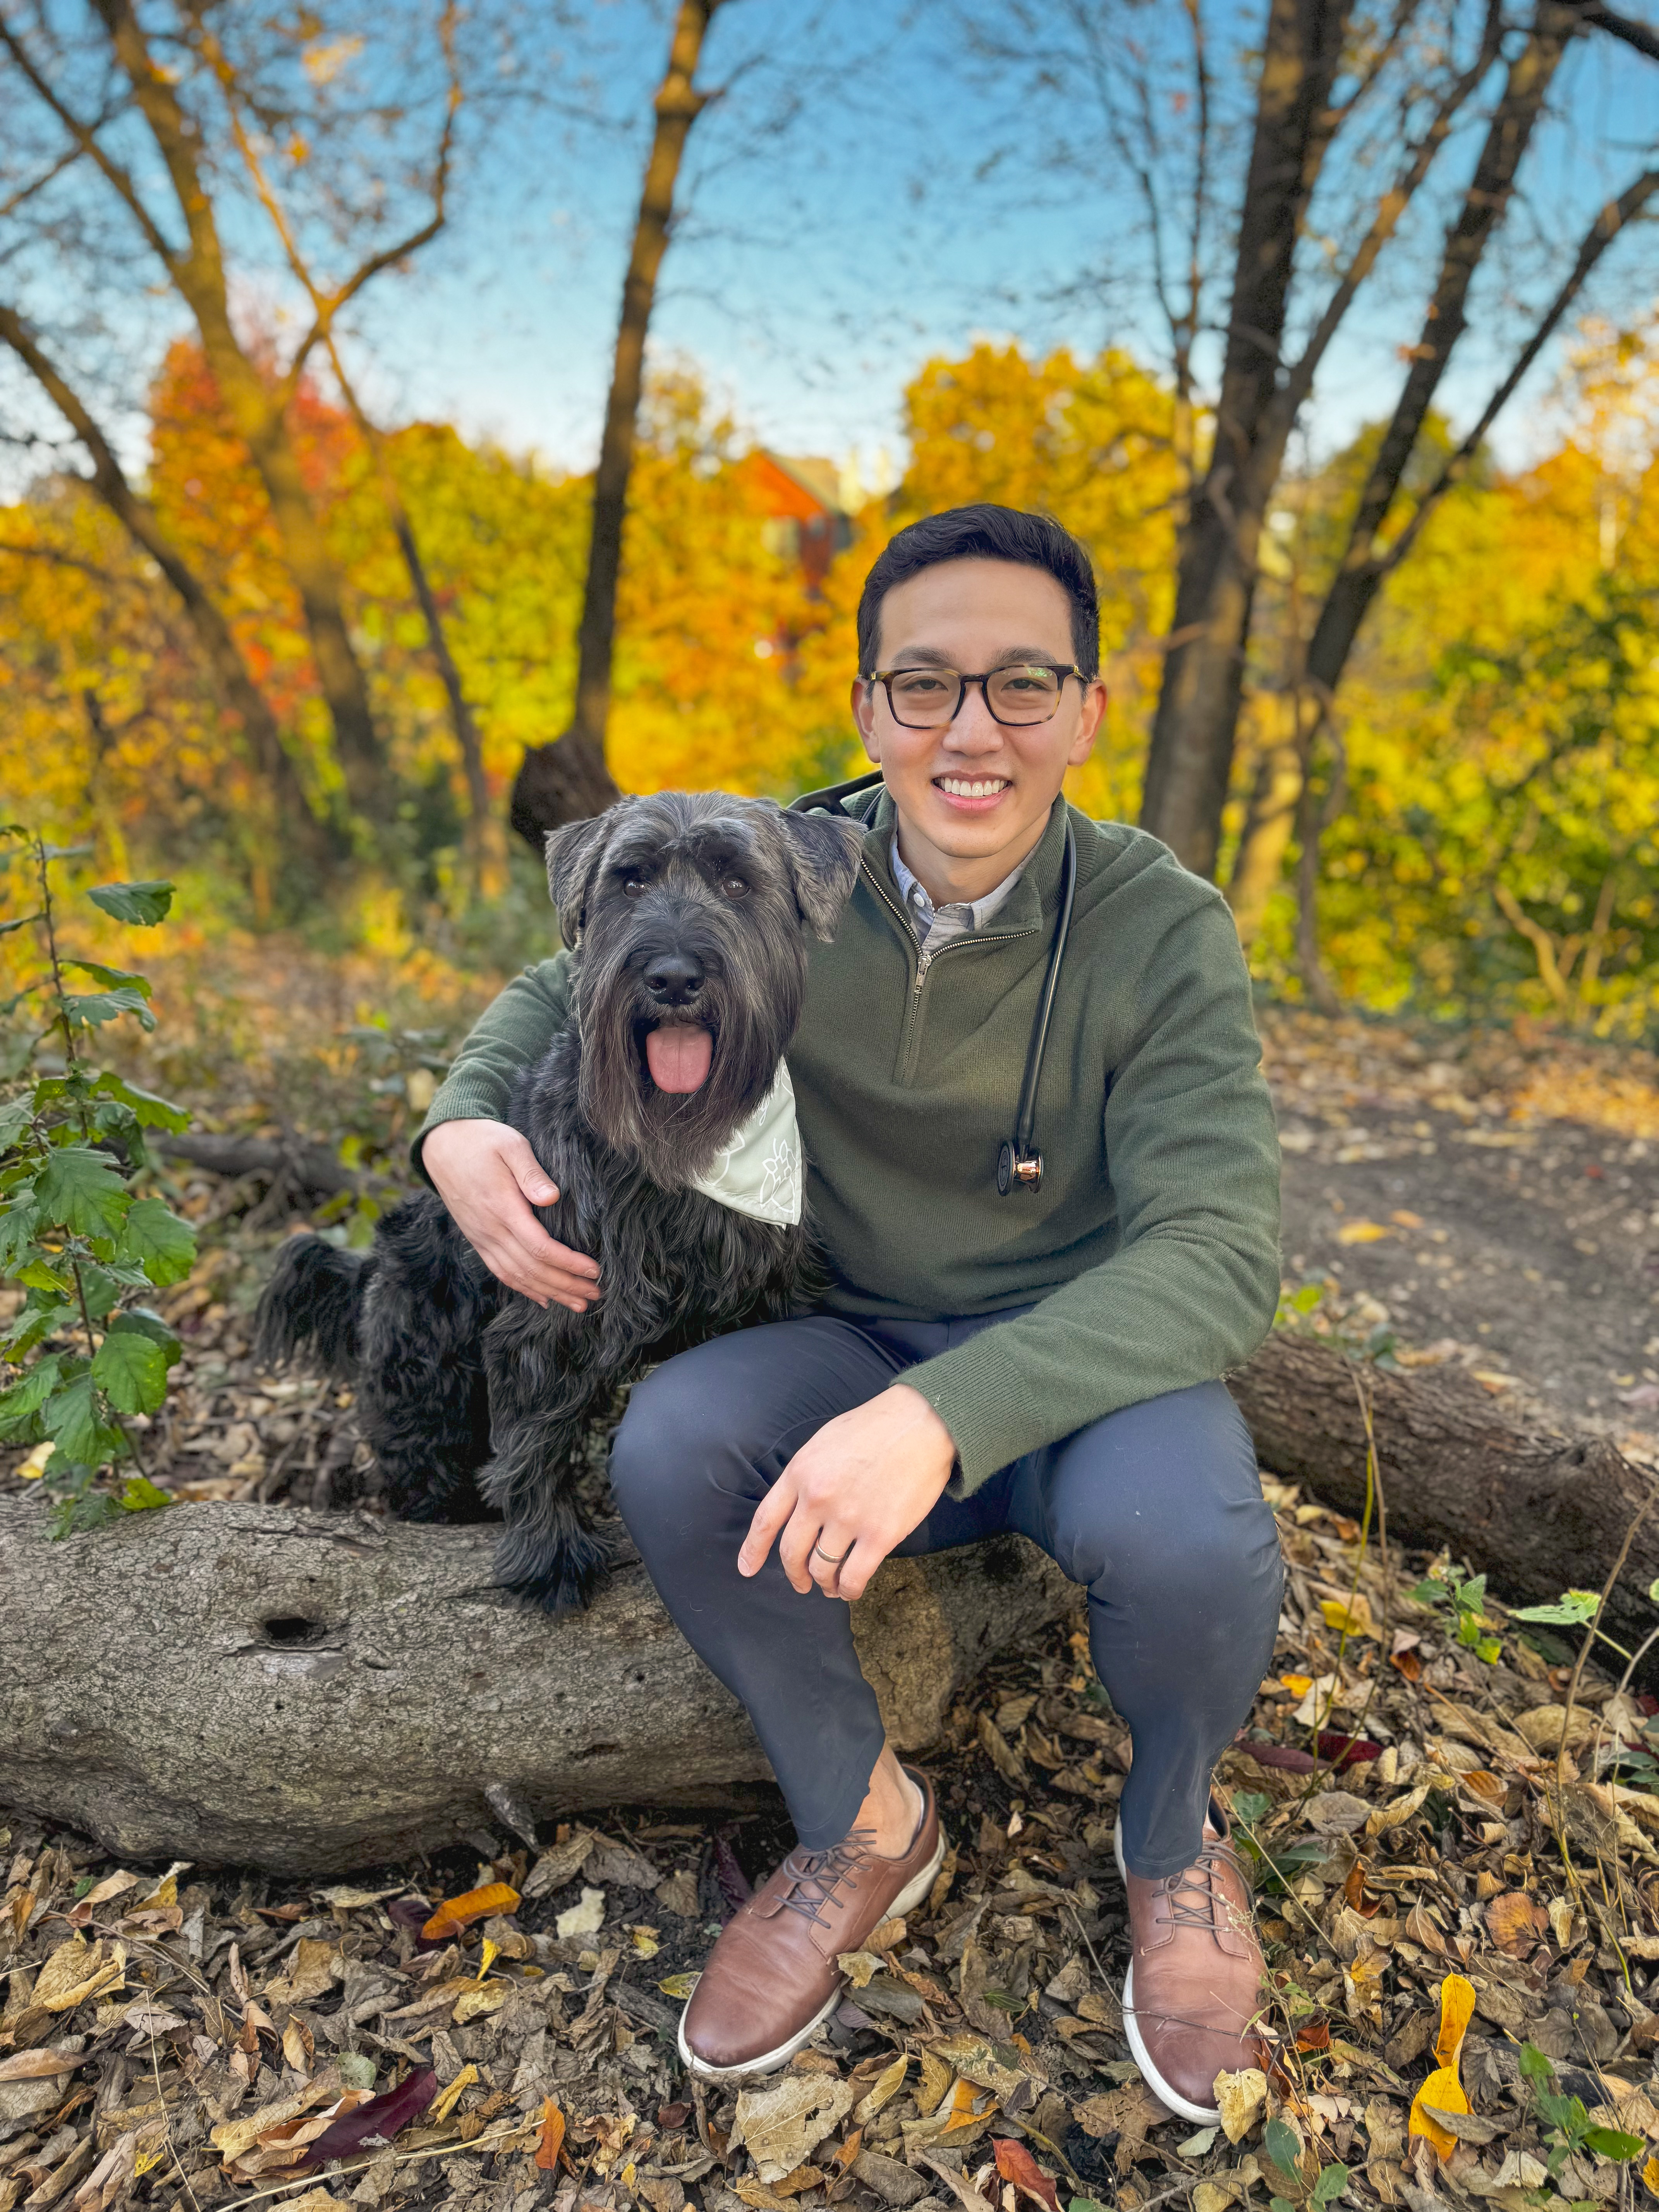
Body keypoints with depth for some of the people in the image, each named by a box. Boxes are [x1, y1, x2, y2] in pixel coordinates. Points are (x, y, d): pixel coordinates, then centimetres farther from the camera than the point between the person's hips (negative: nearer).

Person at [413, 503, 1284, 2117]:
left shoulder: (1163, 932, -16)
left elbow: (1216, 1255, -26)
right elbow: (566, 989, 9)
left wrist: (943, 1415, -40)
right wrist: (463, 1121, -13)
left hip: (1087, 1369, -2)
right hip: (861, 1361, 3)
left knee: (1182, 1542, -35)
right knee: (672, 1445, -28)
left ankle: (1173, 1836, 4)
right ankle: (864, 1823, 0)